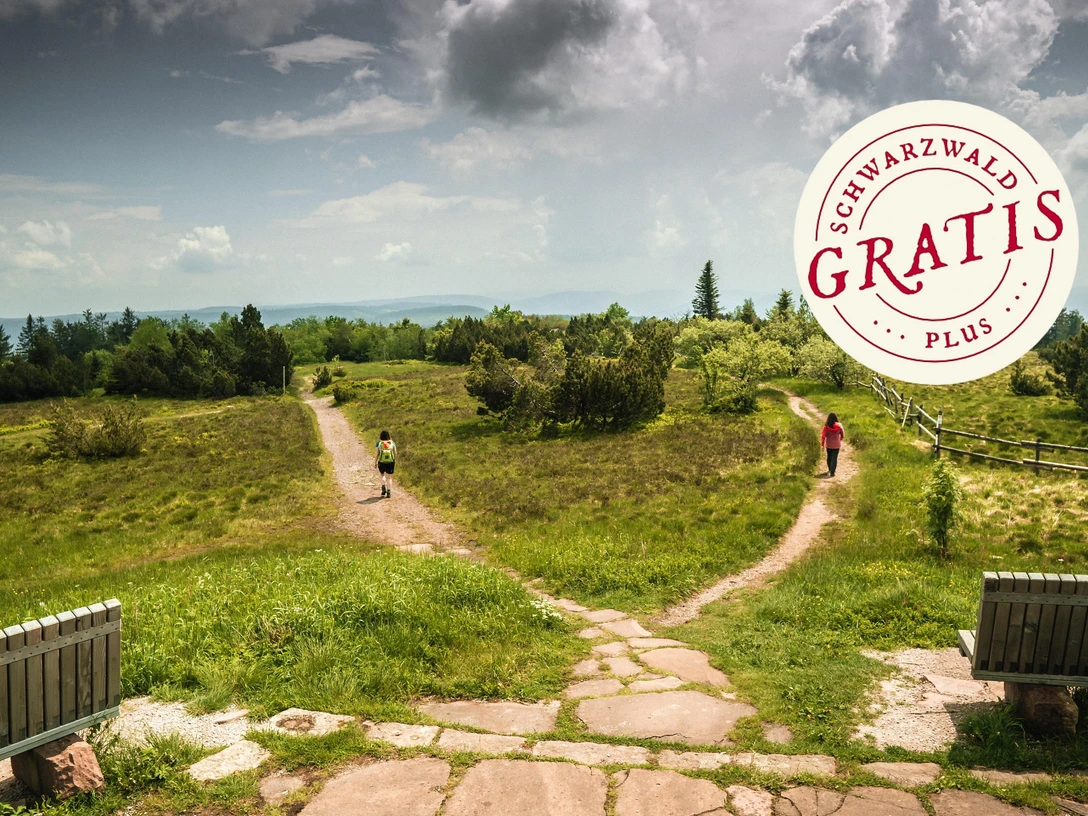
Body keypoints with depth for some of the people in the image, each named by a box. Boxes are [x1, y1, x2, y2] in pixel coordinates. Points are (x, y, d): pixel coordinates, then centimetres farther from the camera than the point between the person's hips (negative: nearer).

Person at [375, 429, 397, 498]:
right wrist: (395, 461, 12)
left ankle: (383, 488, 8)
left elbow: (377, 454, -5)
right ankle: (389, 492, 0)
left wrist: (375, 462, 6)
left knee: (382, 475, 24)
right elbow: (395, 453, 0)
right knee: (389, 477, 9)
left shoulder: (379, 443, -4)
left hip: (381, 462, 0)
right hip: (390, 462, 0)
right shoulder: (392, 443, 0)